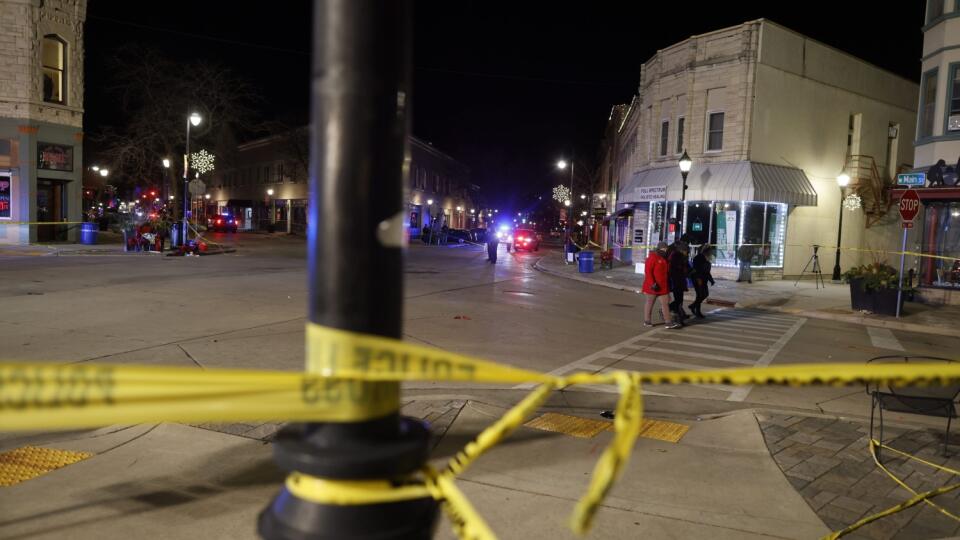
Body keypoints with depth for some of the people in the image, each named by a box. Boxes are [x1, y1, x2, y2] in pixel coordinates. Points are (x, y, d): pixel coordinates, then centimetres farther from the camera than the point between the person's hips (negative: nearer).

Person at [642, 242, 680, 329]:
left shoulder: (664, 258, 14)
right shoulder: (652, 257, -11)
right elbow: (648, 271, -17)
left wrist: (668, 284, 19)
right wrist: (652, 283, -23)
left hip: (663, 286, 8)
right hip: (653, 286, -7)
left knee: (665, 303, 3)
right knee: (650, 303, 4)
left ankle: (668, 322, 2)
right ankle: (647, 321, 14)